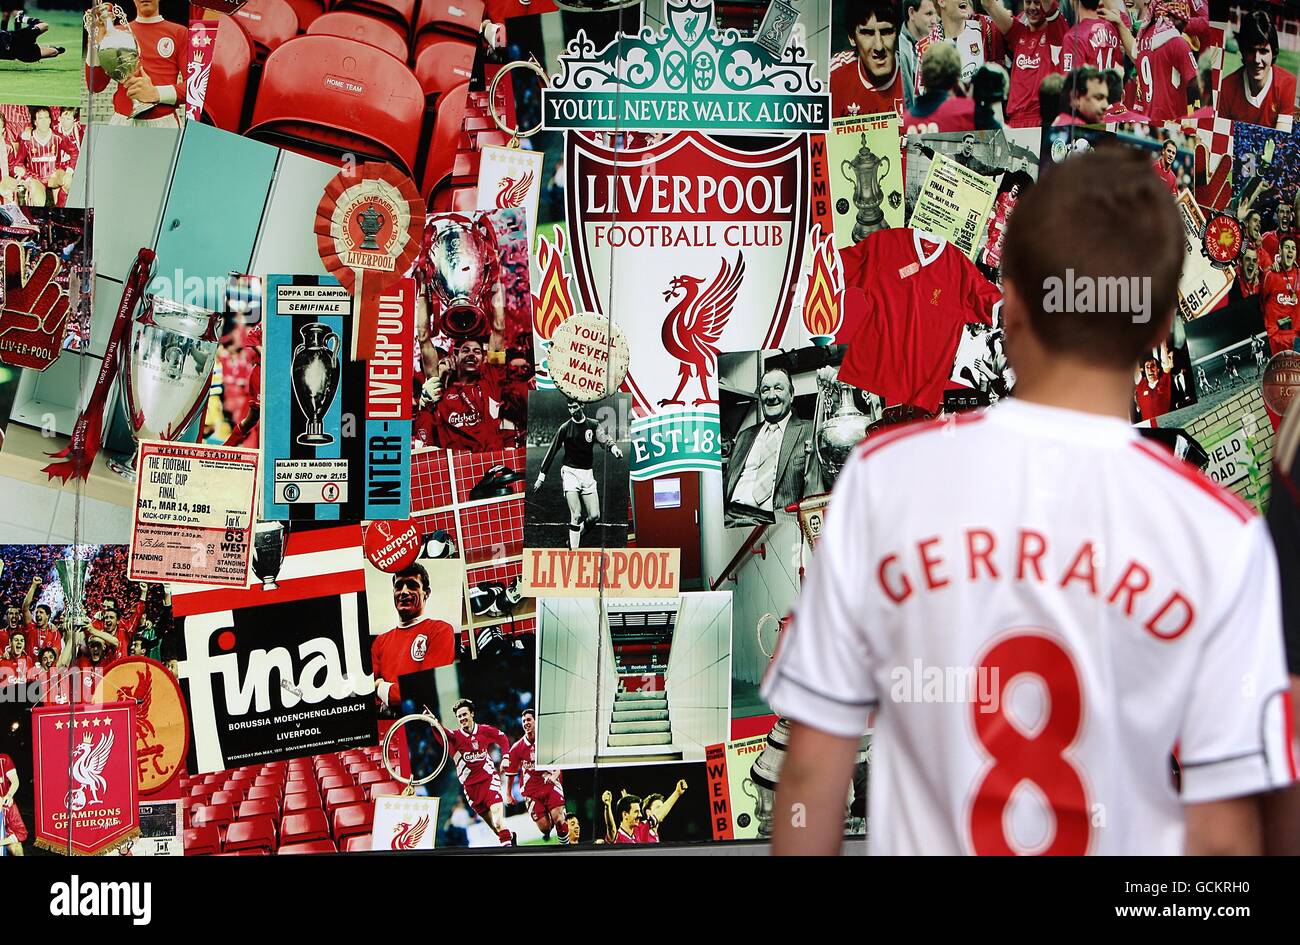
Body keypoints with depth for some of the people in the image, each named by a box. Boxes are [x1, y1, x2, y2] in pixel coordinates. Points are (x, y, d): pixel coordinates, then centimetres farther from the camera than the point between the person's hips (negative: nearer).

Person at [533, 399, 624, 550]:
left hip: (588, 473, 3)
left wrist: (613, 447, -36)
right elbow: (552, 451, 2)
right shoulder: (565, 428, -2)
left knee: (595, 516, -3)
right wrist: (542, 475, 2)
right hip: (570, 472, -2)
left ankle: (577, 532, 25)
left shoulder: (593, 425, 2)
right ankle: (573, 550, -7)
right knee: (576, 516, -14)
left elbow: (604, 439, -13)